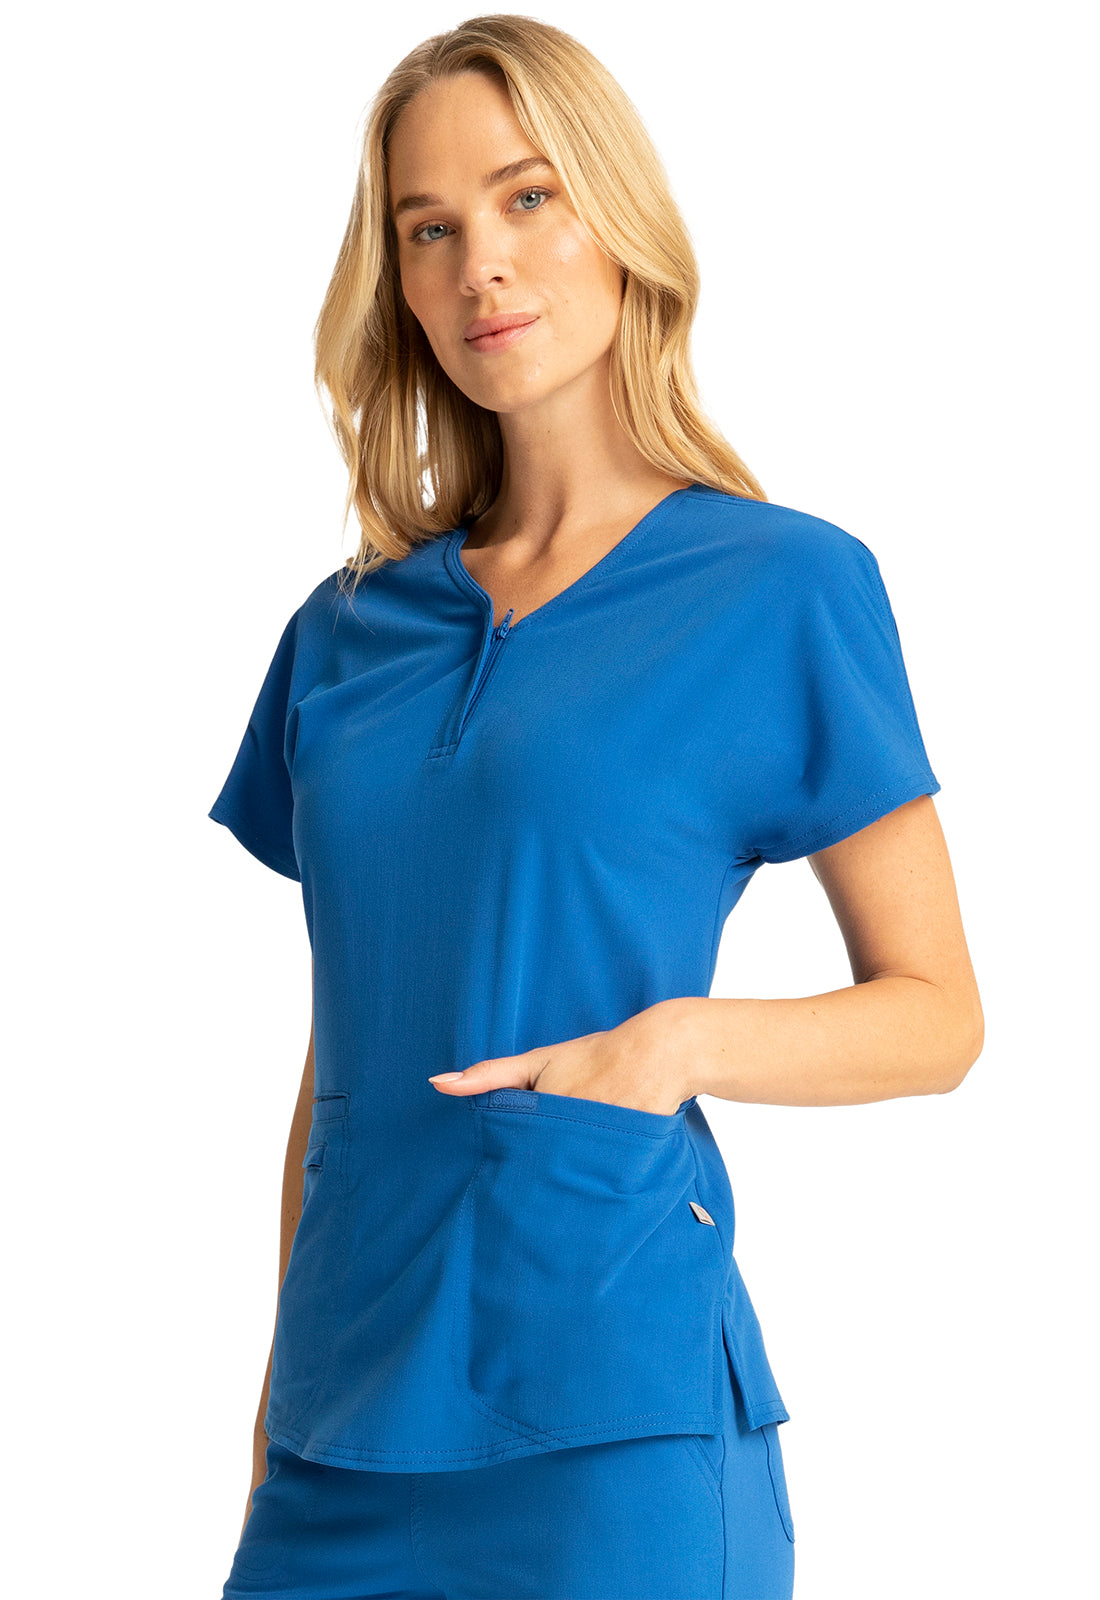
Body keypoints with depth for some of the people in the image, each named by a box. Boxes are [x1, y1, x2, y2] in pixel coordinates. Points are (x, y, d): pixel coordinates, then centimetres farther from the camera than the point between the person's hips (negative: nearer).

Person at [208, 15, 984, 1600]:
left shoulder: (783, 588, -3)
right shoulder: (348, 634, 10)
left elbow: (936, 1013, -1)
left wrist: (686, 1040, -18)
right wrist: (282, 1397, 11)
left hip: (613, 1405, -4)